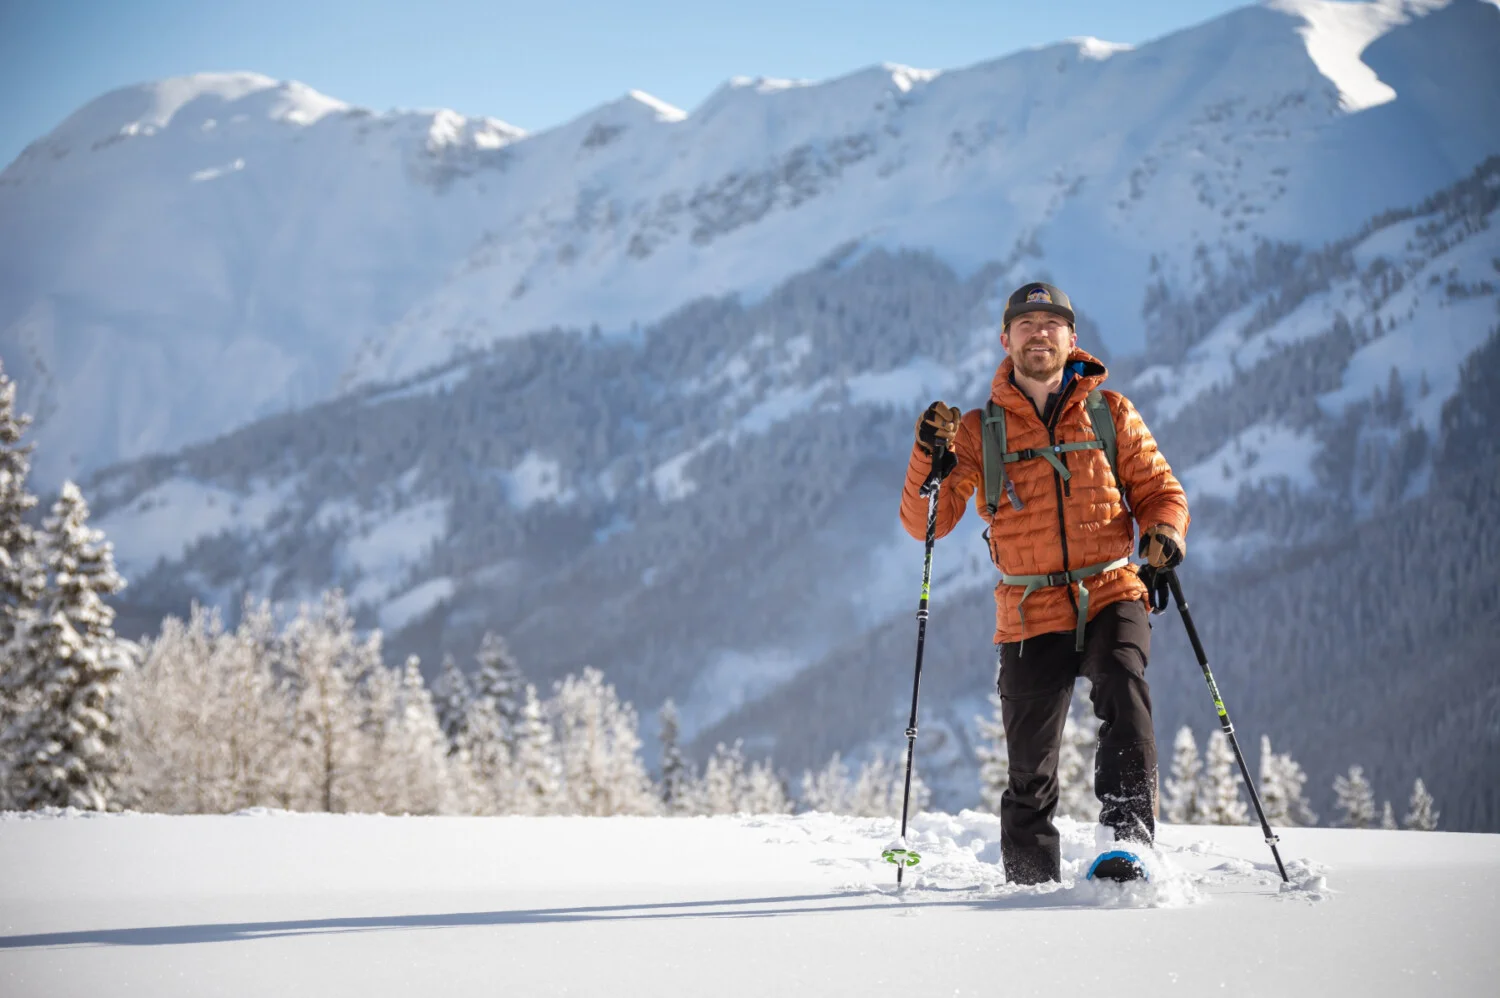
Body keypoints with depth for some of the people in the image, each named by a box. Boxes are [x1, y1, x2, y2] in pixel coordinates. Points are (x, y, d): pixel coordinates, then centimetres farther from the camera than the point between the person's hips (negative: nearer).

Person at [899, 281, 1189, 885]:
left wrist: (1164, 532, -9)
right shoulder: (978, 431, 8)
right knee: (1031, 773, 3)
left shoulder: (1111, 414, 9)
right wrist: (931, 458, -15)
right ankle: (1031, 883, 20)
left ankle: (1130, 841, -35)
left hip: (1112, 596, -1)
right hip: (1030, 614, 1)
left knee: (1123, 690, -31)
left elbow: (1159, 489, 13)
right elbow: (925, 523, 3)